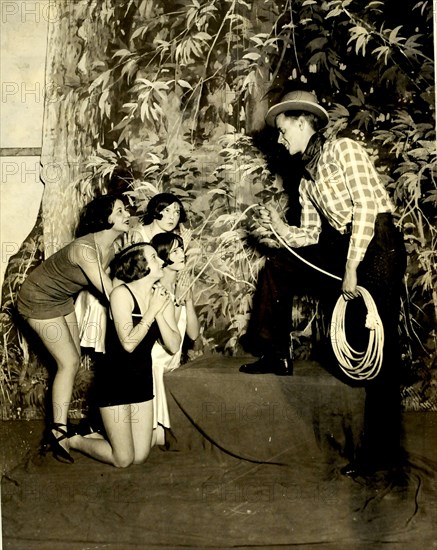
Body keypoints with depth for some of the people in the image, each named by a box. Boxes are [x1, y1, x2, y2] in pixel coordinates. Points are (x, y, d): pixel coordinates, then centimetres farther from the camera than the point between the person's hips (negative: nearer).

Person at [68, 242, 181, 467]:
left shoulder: (162, 297, 0)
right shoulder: (122, 293, -17)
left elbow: (173, 346, -8)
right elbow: (128, 343, -26)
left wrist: (159, 312, -18)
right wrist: (152, 310, -20)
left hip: (142, 379, 6)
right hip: (115, 378, -6)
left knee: (140, 456, 10)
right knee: (123, 459, 0)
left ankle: (99, 433, 33)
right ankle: (73, 440, 22)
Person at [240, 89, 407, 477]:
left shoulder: (344, 149, -3)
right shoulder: (307, 180, 19)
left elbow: (367, 205, -14)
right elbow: (312, 235, 16)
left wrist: (351, 266, -18)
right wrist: (281, 231, -4)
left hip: (378, 245, -8)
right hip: (341, 247, 8)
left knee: (378, 346, -9)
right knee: (278, 266, 9)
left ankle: (382, 450, -2)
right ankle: (275, 355, 18)